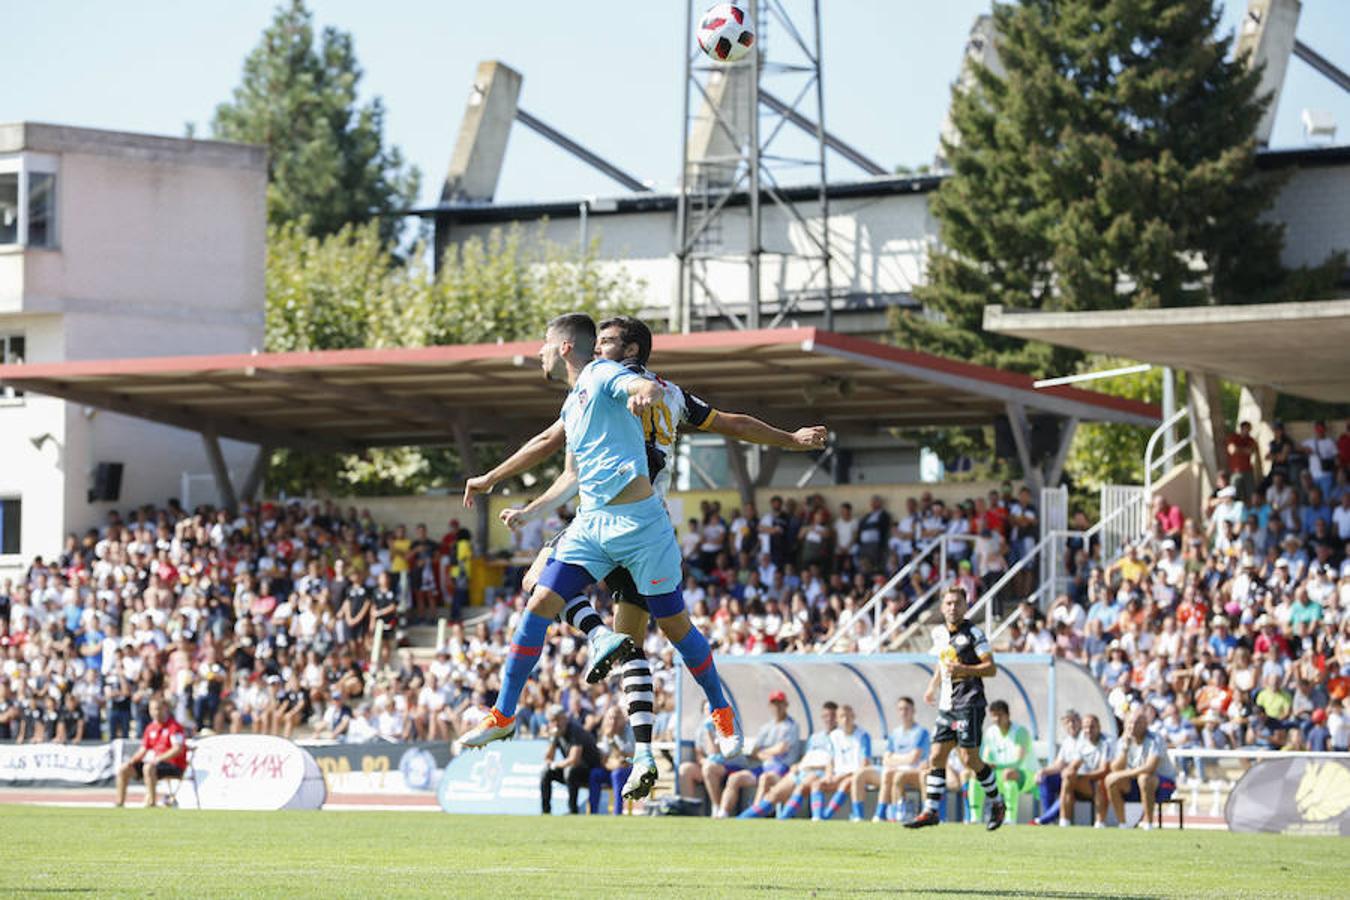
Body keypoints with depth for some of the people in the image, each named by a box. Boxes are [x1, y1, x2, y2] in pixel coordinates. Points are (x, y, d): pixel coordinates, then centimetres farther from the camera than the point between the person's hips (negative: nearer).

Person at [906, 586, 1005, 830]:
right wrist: (933, 686, 22)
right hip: (946, 705, 7)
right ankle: (930, 812, 3)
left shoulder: (973, 633, -9)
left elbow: (991, 668, -10)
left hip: (969, 703, -7)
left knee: (969, 759, -8)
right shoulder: (938, 633, 11)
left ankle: (997, 803, 10)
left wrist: (963, 669, -22)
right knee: (936, 758, 1)